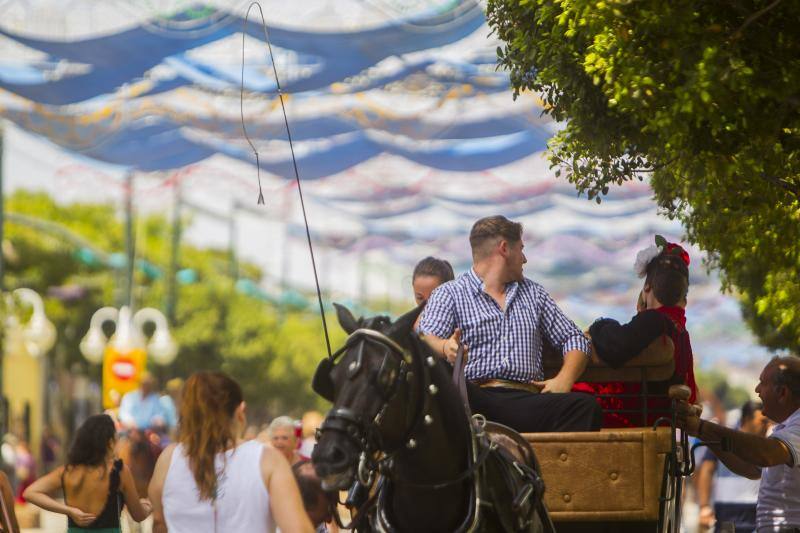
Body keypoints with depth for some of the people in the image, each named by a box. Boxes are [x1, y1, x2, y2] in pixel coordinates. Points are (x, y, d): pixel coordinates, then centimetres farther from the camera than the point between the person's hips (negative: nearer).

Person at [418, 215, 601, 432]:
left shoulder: (533, 293, 29)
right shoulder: (449, 294, 15)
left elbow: (574, 339, 27)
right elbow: (427, 339, -1)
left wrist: (564, 379, 5)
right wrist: (446, 348, -27)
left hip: (526, 398, 3)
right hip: (476, 396, -3)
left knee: (585, 406, -30)